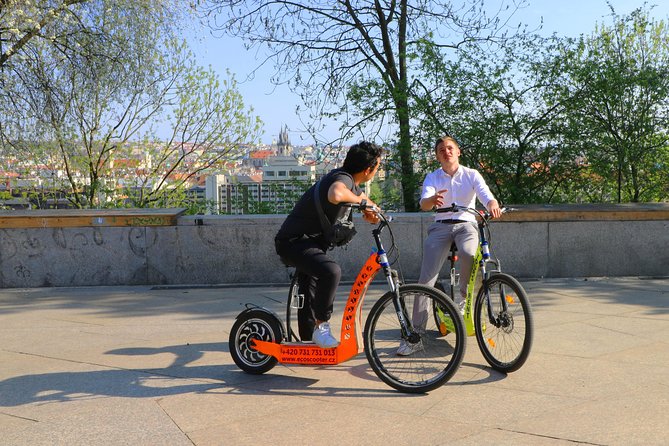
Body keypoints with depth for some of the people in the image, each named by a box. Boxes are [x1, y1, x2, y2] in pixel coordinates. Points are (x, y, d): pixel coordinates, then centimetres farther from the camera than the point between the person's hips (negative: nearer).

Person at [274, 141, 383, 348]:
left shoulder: (349, 180, 8)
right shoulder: (343, 178, -22)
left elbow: (366, 200, 24)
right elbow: (335, 194, -48)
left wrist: (370, 211, -1)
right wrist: (357, 199, -27)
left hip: (308, 241, 11)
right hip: (293, 241, -11)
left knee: (310, 296, 21)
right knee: (331, 271, -34)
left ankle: (308, 339, 37)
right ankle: (321, 326, -19)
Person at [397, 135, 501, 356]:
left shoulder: (471, 175, 9)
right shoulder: (432, 177, 10)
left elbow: (486, 195, -8)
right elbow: (423, 204, -8)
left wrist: (493, 205, -33)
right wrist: (432, 200, -34)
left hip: (466, 224, -1)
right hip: (441, 226, 1)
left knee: (468, 253, -37)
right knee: (426, 279, -14)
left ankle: (464, 295, -6)